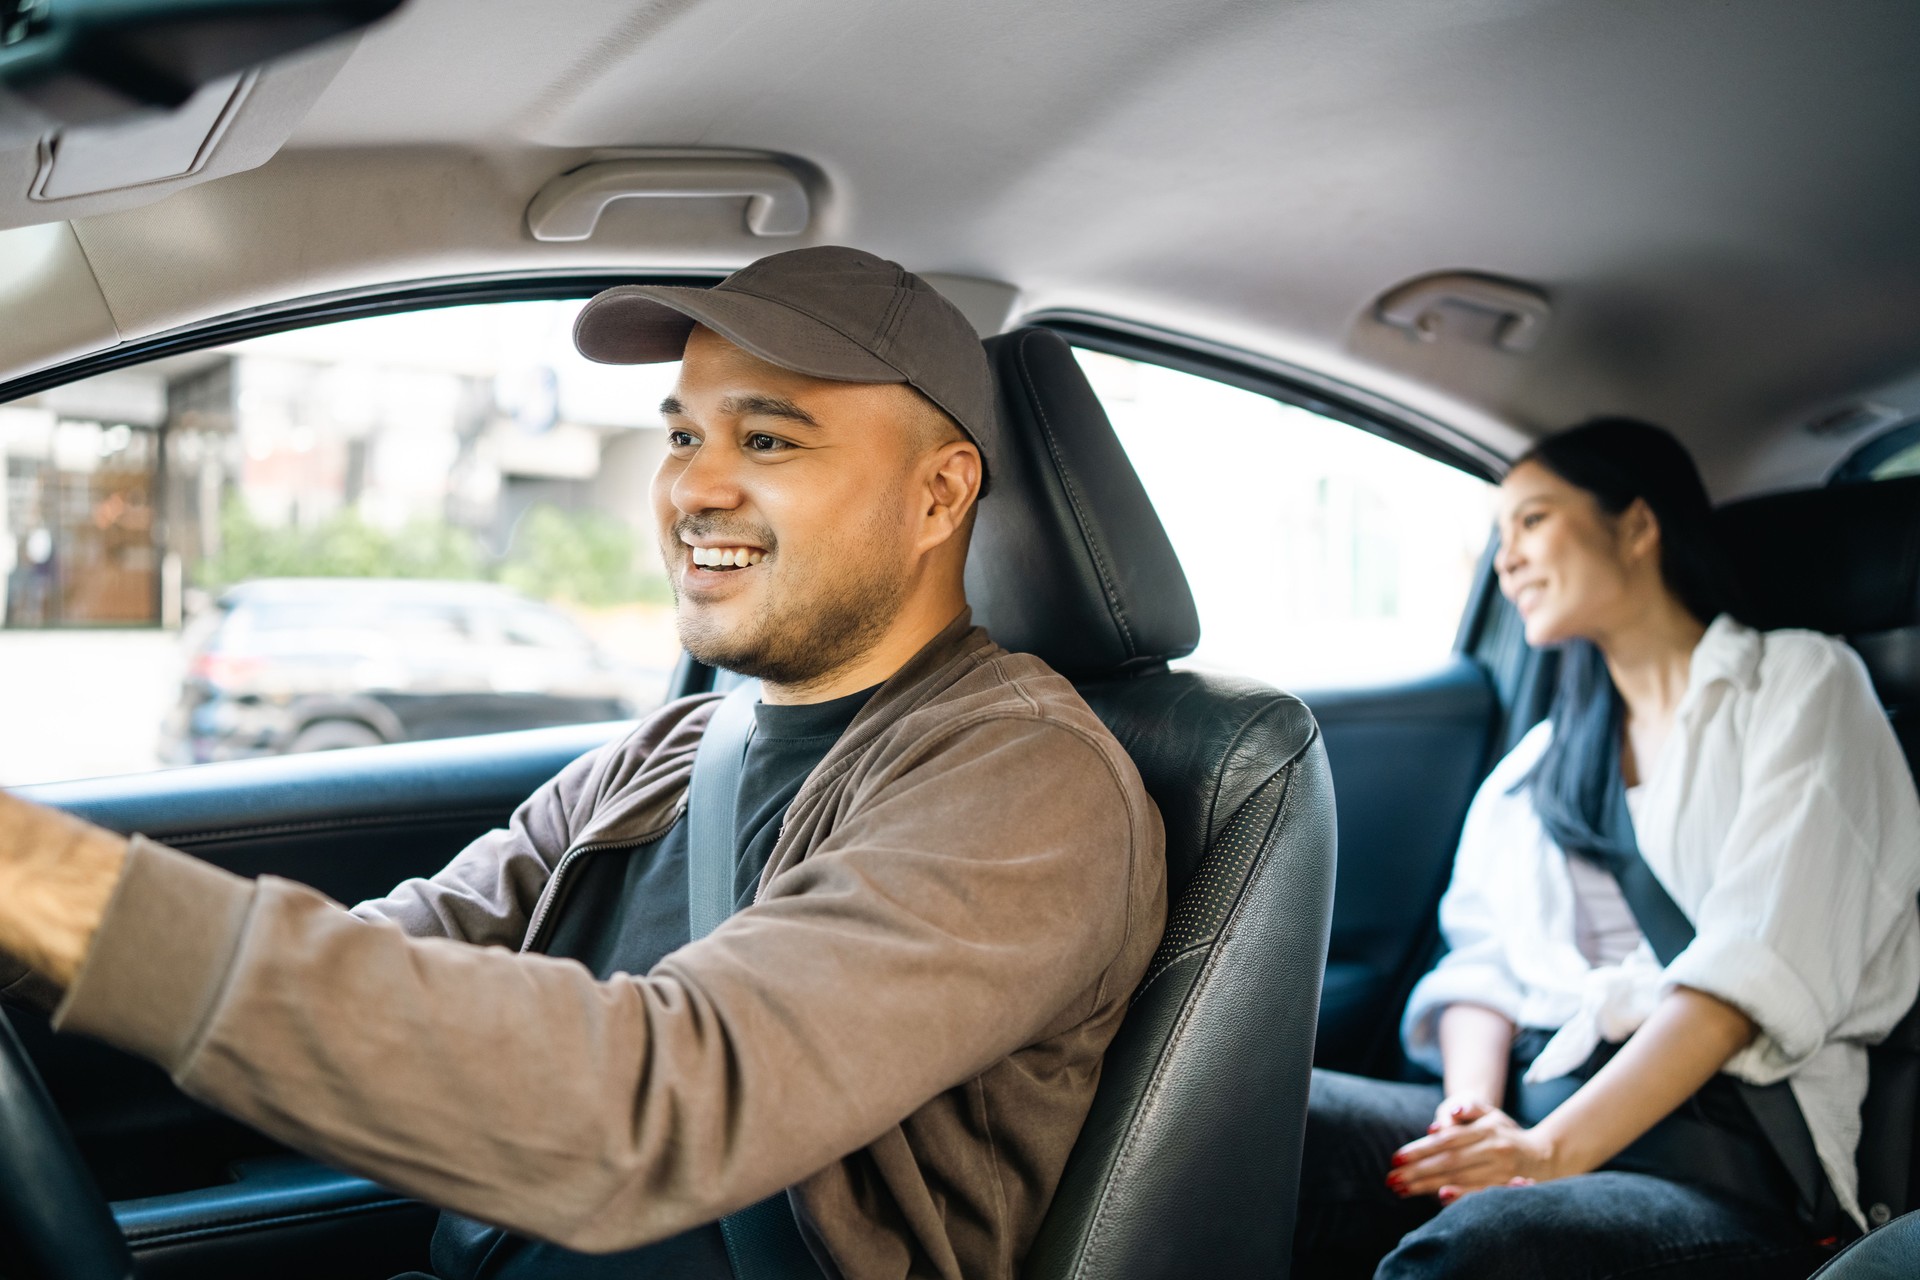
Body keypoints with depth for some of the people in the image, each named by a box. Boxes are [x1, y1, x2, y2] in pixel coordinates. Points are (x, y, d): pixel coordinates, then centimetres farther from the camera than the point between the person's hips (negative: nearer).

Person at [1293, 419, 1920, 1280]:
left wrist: (1559, 1145, -18)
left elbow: (1758, 962, -7)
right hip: (1531, 1109, 5)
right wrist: (1473, 1112, -10)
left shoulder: (1800, 684, 9)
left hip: (1722, 1152, -5)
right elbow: (1482, 958, 14)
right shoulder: (1538, 759, 27)